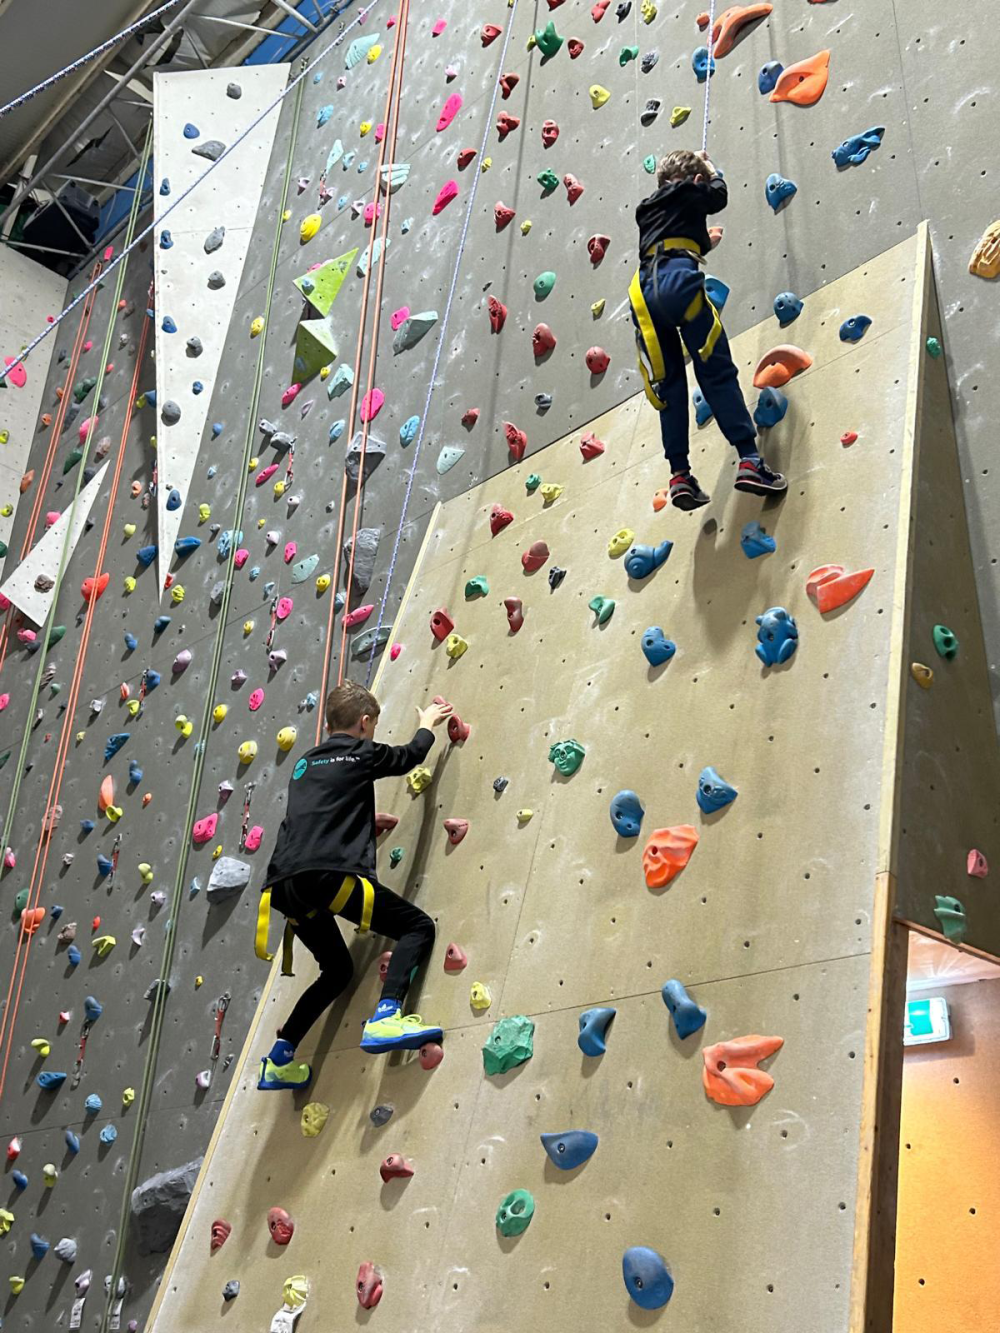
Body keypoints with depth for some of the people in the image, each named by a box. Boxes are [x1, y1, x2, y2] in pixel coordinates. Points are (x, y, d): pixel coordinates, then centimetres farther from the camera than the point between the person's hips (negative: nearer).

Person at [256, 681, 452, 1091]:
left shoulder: (306, 762, 26)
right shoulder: (361, 753, 8)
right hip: (327, 873, -8)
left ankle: (279, 1059, 20)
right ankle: (384, 1020, -21)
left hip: (286, 882, 8)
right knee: (418, 926, -1)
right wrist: (427, 723, 45)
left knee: (338, 969, 24)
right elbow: (410, 755, 26)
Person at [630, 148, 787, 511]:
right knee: (718, 375, -5)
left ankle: (679, 475, -4)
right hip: (679, 281, -5)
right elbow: (718, 194, 36)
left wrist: (702, 243, 52)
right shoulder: (687, 193, 17)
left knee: (669, 387, 6)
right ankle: (749, 461, -14)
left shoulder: (646, 209, 33)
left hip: (644, 291, 6)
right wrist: (710, 169, 52)